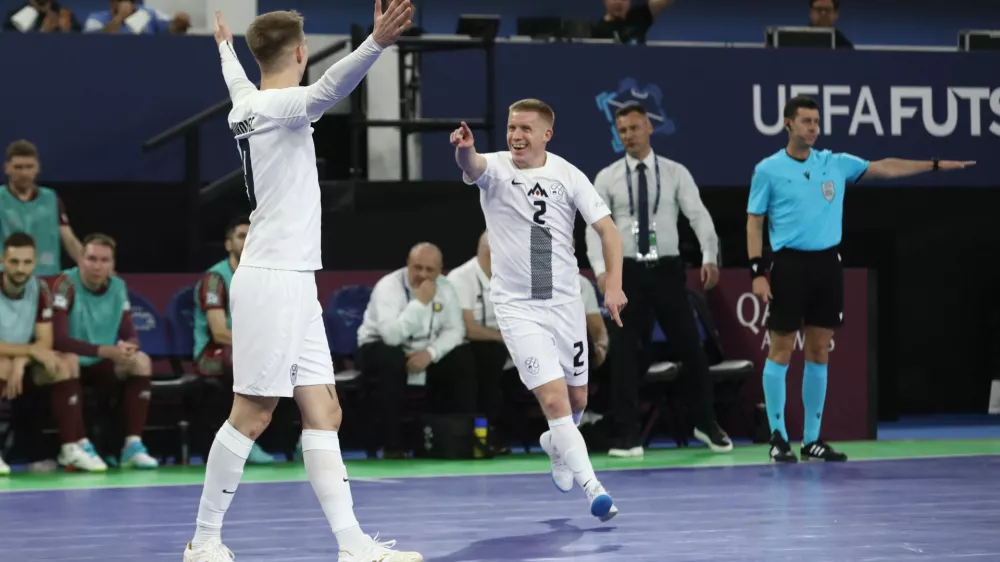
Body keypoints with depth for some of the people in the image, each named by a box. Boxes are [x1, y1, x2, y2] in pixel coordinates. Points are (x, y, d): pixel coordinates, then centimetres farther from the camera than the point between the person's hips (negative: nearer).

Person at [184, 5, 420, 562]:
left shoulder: (247, 106, 12)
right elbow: (329, 88, -36)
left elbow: (239, 83, 37)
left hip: (294, 284, 10)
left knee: (323, 412, 4)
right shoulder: (278, 105, -13)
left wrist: (227, 49, 59)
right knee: (252, 414, -3)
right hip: (272, 280, -10)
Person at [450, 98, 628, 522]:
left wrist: (613, 285, -15)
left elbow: (607, 229, -3)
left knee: (577, 399, 15)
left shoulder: (568, 175, -4)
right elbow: (472, 165, -34)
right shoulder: (495, 168, -9)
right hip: (517, 307, -3)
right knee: (553, 398, -16)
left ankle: (556, 445, 48)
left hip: (565, 303, 3)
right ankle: (593, 488, -15)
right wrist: (464, 150, -58)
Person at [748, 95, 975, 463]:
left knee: (819, 353, 6)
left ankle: (812, 439, 11)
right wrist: (757, 272, -9)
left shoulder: (835, 164, 9)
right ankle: (778, 437, 4)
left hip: (826, 264, 4)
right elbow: (754, 223, -1)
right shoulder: (768, 170, -2)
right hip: (789, 264, -4)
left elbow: (885, 168, 12)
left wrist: (935, 165, 6)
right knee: (781, 352, -3)